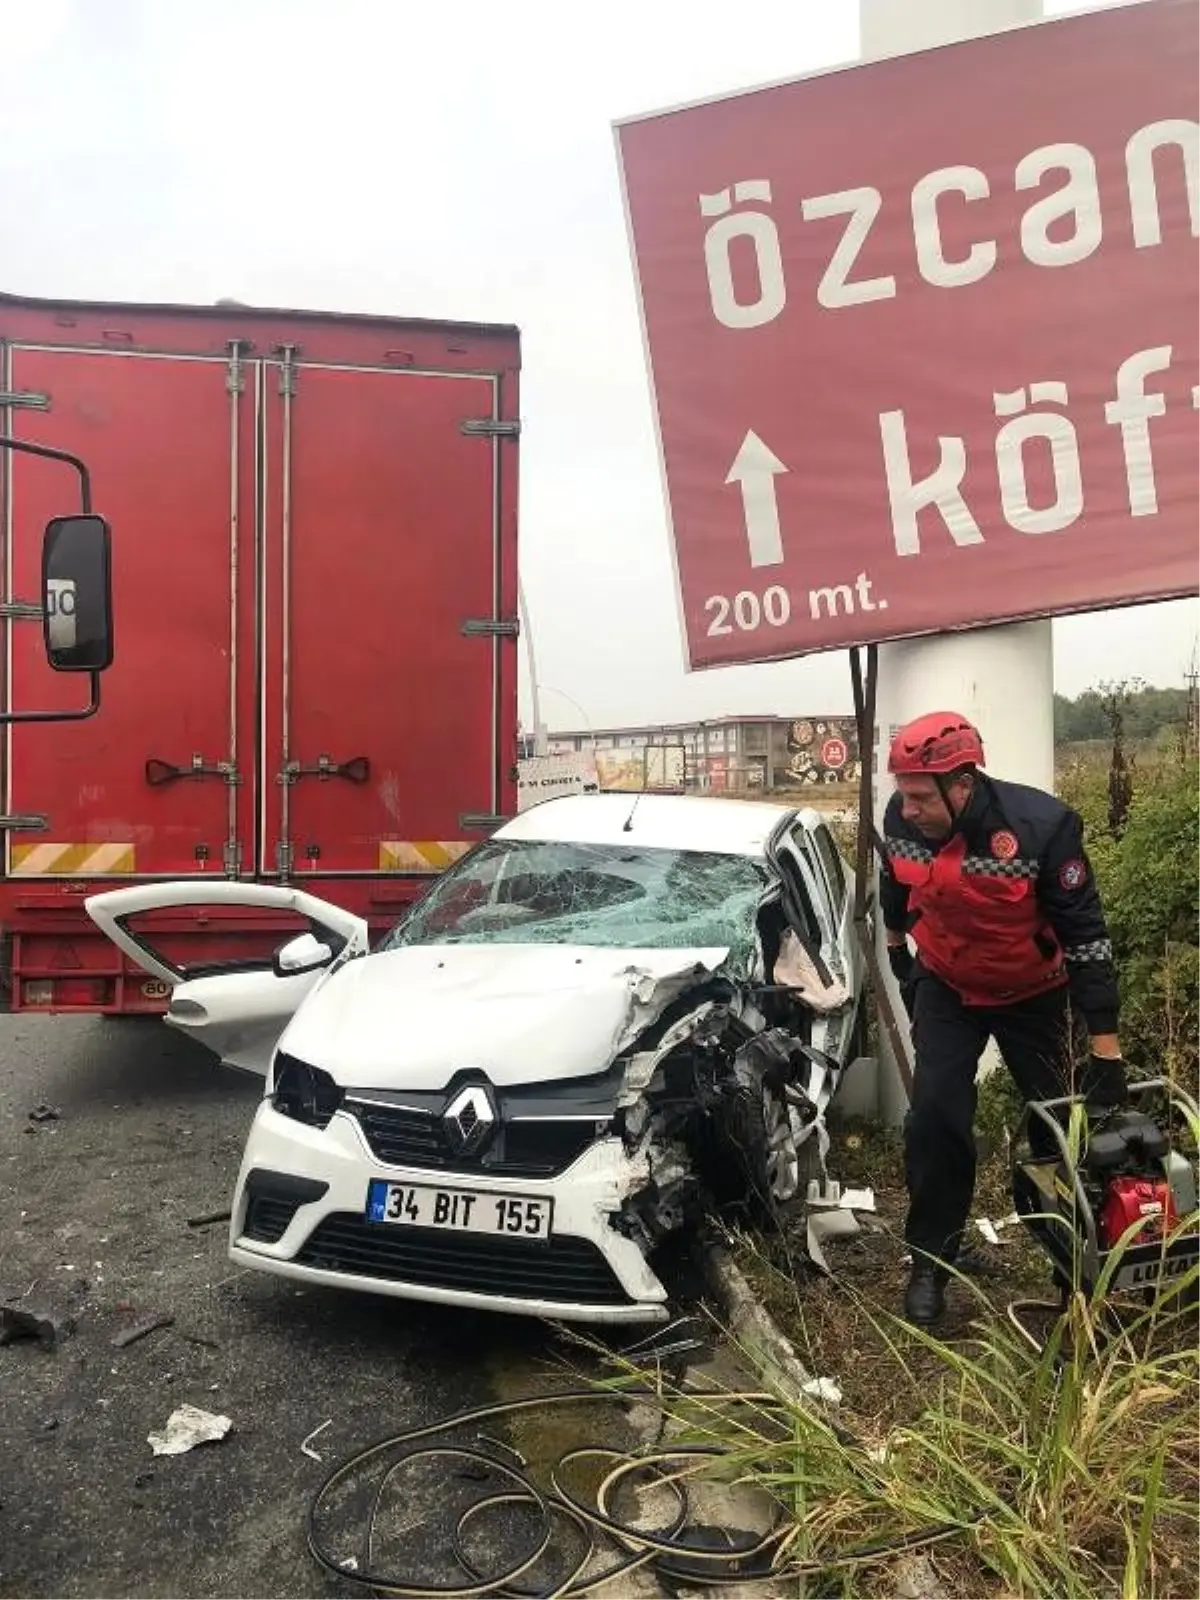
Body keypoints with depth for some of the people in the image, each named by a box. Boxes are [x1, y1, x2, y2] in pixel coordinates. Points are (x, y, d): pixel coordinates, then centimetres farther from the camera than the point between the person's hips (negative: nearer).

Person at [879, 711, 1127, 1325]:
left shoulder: (1041, 825, -32)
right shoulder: (901, 818, -22)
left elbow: (1086, 934, -24)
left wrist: (1105, 1049, -22)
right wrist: (896, 946, 18)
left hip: (1033, 995, -1)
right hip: (945, 987, 2)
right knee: (935, 1115, -10)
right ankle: (930, 1260, 8)